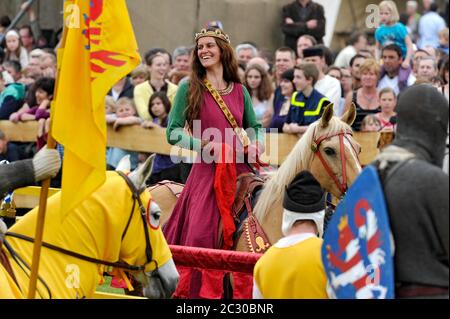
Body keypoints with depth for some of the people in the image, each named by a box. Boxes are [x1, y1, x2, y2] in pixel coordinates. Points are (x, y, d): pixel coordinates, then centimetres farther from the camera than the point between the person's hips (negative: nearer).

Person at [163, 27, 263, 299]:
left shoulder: (240, 91, 14)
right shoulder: (190, 88, 5)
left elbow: (254, 127, 23)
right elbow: (173, 131, 1)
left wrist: (256, 143, 1)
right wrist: (203, 145, -14)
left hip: (240, 169, 3)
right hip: (207, 169, -3)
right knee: (201, 233, -12)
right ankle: (198, 291, -1)